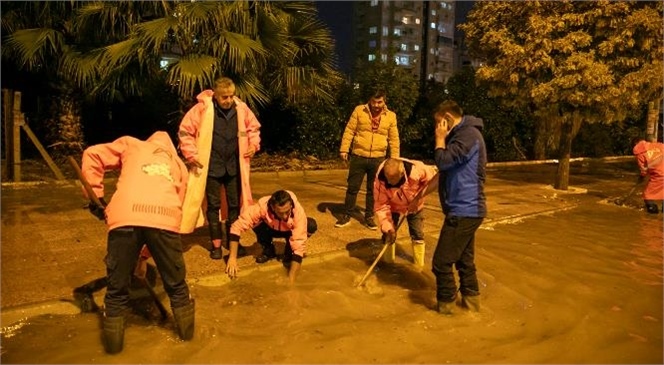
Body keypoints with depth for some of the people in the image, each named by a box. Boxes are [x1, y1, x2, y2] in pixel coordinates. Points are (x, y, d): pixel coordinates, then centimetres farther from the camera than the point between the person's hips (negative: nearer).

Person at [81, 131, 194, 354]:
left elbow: (92, 155, 20)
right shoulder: (179, 165, 34)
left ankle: (113, 342, 30)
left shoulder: (131, 144, 32)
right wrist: (150, 251, 34)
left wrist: (95, 196, 23)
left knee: (117, 287, 17)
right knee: (175, 283, 22)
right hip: (165, 219, 1)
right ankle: (187, 331, 38)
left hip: (125, 216, -1)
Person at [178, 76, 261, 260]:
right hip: (212, 167, -3)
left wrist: (254, 144, 0)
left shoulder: (241, 108, -2)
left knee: (235, 204, 11)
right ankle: (216, 244, 18)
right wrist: (191, 155, -10)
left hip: (234, 167, 3)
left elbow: (254, 127, 15)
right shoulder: (202, 109, -12)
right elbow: (185, 131, -5)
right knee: (213, 206, 6)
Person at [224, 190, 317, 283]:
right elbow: (237, 226, -36)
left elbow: (299, 246, -41)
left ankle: (289, 253, -5)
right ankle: (268, 250, -3)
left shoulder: (298, 212, -39)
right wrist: (232, 257, -42)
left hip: (289, 231, -1)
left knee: (311, 225, -32)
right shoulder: (262, 206, -38)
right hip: (271, 228, 1)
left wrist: (291, 279, -48)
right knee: (256, 223, -33)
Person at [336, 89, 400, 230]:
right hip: (359, 157, -1)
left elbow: (394, 139, 6)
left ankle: (369, 217, 24)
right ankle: (346, 216, 19)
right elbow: (349, 131, 0)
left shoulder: (391, 116, 3)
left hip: (378, 159, 1)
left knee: (373, 190, 10)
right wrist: (344, 149, -6)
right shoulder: (359, 110, -1)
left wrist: (394, 159, 3)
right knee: (352, 187, 7)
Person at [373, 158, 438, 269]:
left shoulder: (416, 169, -41)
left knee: (418, 235, 5)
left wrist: (419, 196, -32)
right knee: (388, 234, -4)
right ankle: (388, 263, 20)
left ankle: (419, 265, 24)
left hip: (414, 207, 0)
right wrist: (387, 226, -33)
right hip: (394, 207, 0)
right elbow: (381, 205, -26)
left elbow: (436, 176, -25)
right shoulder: (380, 180, -35)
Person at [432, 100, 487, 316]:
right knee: (464, 258, 18)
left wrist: (440, 139, -10)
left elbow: (443, 161, -24)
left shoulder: (469, 134, -15)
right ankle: (470, 299, 29)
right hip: (467, 208, 11)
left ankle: (445, 304, 10)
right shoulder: (463, 134, 18)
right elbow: (448, 167, 22)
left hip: (463, 209, -11)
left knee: (442, 260, -3)